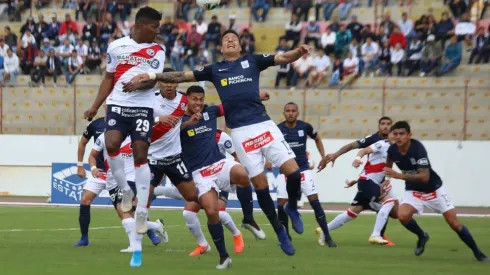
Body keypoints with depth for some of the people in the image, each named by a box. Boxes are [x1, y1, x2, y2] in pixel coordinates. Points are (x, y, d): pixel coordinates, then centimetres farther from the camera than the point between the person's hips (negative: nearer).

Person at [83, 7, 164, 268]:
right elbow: (109, 78, 15)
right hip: (117, 105, 1)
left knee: (141, 155, -7)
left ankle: (142, 211, 0)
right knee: (111, 145, -22)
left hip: (143, 108, -1)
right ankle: (126, 191, 0)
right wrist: (95, 107, 10)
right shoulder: (116, 47, 7)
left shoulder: (157, 51, 4)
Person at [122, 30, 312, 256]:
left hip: (264, 125, 0)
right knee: (260, 183, -1)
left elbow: (284, 58, 7)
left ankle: (292, 207, 23)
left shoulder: (252, 61, 13)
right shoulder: (214, 70, 14)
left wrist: (299, 51, -16)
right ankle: (280, 233, 13)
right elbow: (182, 76, 11)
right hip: (240, 132, 0)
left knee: (293, 171, -9)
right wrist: (151, 76, 0)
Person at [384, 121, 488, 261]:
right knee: (403, 216, -25)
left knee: (455, 223, -3)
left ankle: (477, 252, 17)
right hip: (413, 191, 4)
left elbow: (424, 177, -39)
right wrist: (387, 178, 4)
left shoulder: (418, 148, -31)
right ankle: (422, 236, 6)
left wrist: (399, 176, -45)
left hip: (434, 189, -4)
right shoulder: (392, 150, -14)